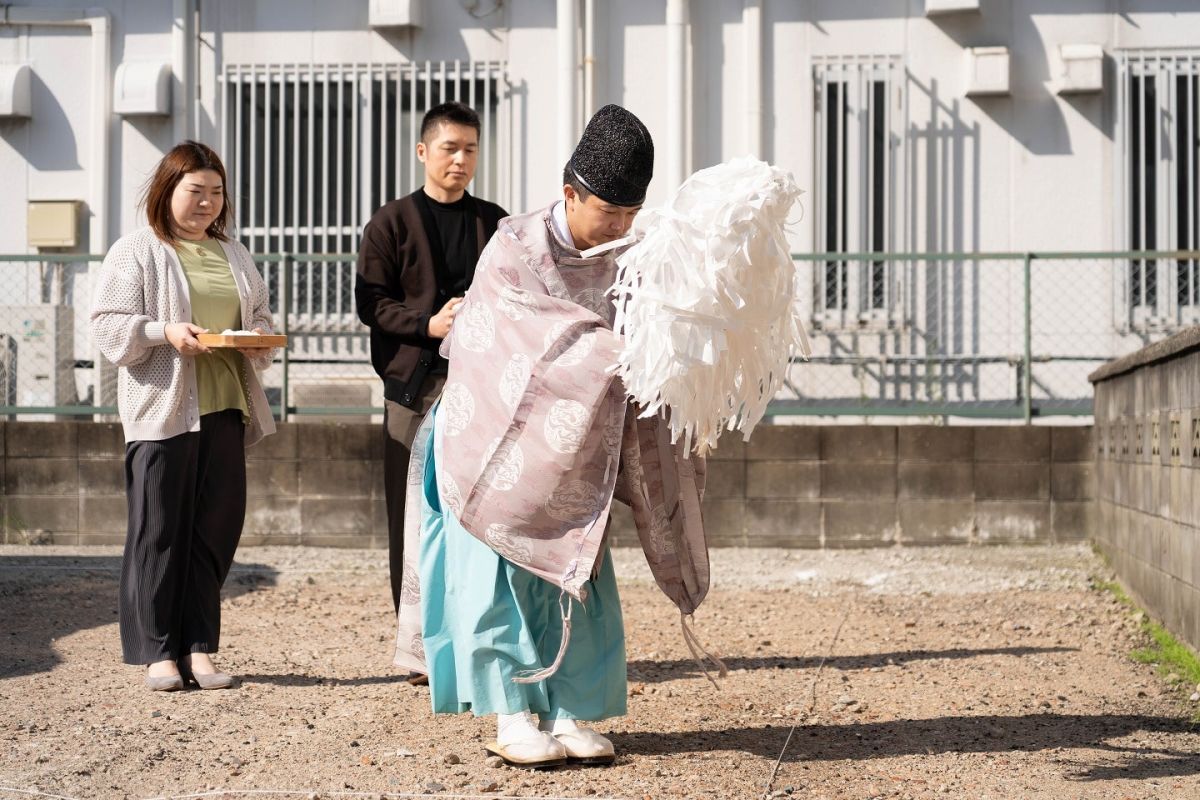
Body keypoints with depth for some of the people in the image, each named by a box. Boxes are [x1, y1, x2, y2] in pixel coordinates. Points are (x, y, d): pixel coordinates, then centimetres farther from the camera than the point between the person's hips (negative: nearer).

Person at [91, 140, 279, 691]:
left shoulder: (234, 255, 18)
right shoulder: (136, 252, 1)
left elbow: (260, 315, 23)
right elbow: (109, 326, -5)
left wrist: (260, 337, 1)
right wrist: (165, 332, -19)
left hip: (225, 408, 5)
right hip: (161, 412, -5)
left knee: (217, 528, 4)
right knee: (159, 532, -2)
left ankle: (199, 649, 11)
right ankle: (158, 651, 4)